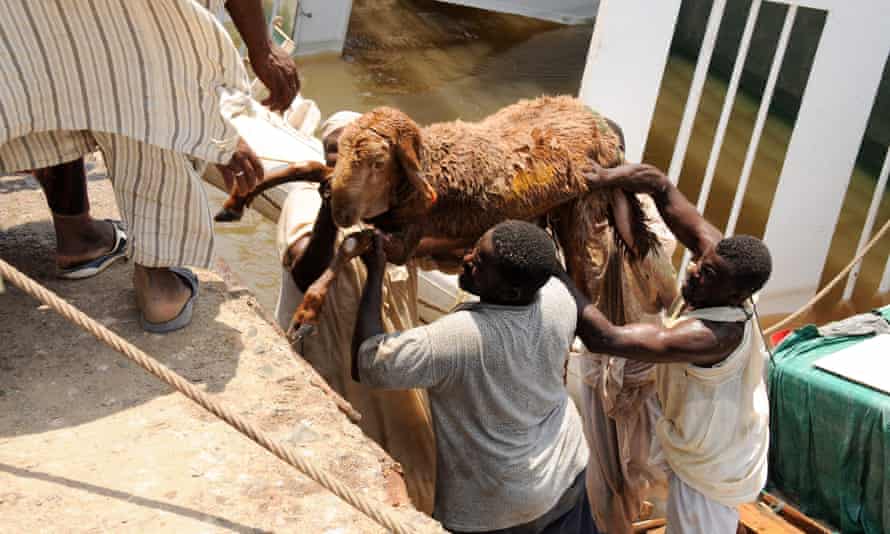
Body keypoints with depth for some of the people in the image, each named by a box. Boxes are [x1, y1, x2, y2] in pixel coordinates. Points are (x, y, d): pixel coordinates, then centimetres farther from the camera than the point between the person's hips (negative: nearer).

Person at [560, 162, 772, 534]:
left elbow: (601, 338, -47)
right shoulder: (719, 255, -20)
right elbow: (660, 186, -22)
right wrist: (593, 180, -36)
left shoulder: (709, 335, -41)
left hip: (709, 464, -8)